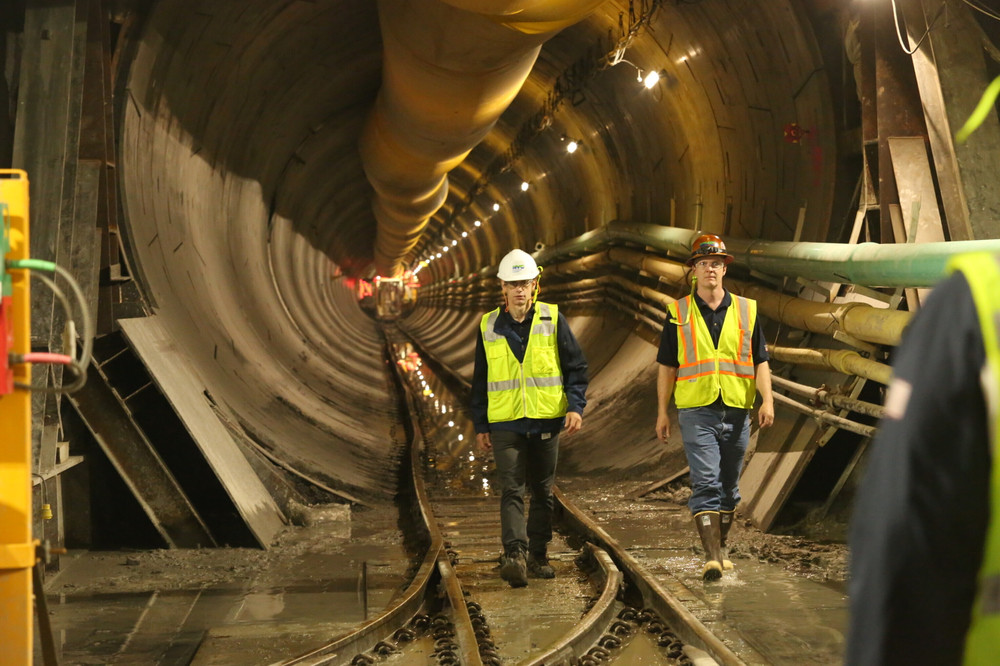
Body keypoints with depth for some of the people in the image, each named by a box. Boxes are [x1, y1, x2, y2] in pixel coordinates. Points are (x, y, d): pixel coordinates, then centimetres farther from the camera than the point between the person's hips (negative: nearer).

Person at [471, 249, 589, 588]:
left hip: (546, 420, 1)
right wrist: (480, 424, 10)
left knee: (542, 491, 9)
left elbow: (576, 366, 3)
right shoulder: (489, 327, 5)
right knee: (511, 490, -11)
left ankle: (538, 555, 21)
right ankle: (514, 555, -16)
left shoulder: (552, 319, 2)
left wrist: (576, 406, -9)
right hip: (505, 422, 0)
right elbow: (480, 379, 11)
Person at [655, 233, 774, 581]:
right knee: (705, 483, -12)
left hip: (737, 410, 2)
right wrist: (662, 411, 4)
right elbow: (667, 367, 7)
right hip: (697, 411, -2)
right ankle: (712, 556, -13)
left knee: (729, 486, 12)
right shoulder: (678, 313, 4)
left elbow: (760, 361, 7)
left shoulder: (746, 310, 7)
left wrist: (767, 400, -7)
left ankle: (720, 547, 27)